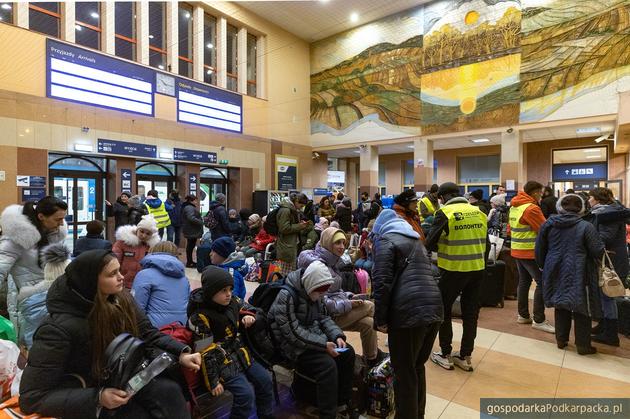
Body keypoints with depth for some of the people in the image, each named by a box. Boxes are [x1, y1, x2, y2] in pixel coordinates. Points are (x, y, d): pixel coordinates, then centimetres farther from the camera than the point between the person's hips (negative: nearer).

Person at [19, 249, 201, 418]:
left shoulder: (120, 299, -9)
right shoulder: (60, 328, -25)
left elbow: (148, 334, -1)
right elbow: (32, 397, -20)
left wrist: (181, 354, -16)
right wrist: (97, 398, -30)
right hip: (85, 397, -4)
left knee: (170, 391, -20)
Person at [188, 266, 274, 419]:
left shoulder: (232, 302, -2)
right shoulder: (200, 317, -20)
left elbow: (247, 309, 19)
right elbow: (206, 352, -19)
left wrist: (249, 316, -6)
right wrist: (213, 381, -16)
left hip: (239, 353, 7)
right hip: (221, 361, -7)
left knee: (265, 380, 7)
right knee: (246, 393, -19)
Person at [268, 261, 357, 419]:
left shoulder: (312, 292, 2)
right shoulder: (286, 297, -25)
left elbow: (323, 317, 9)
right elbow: (294, 332, -26)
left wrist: (337, 336, -8)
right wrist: (324, 344, -26)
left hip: (314, 338, 9)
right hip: (293, 346, -9)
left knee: (348, 352, 1)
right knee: (327, 365, -27)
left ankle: (344, 401, 17)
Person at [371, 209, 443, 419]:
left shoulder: (385, 240, 2)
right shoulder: (416, 240, 25)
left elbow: (382, 283, -11)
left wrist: (380, 319, -5)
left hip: (409, 312, -8)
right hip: (434, 309, 8)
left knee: (404, 372, 7)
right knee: (418, 367, 23)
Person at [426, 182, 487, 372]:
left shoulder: (445, 213, -12)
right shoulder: (479, 212, 4)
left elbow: (430, 243, -11)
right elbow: (484, 242, 10)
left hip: (453, 269, -5)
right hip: (477, 269, 5)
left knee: (444, 310, 12)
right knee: (470, 312, 16)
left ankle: (445, 355, 20)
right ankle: (466, 356, 26)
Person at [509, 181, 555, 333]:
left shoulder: (514, 206, 11)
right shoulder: (531, 208, -16)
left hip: (517, 250, 9)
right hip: (531, 252, -9)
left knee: (524, 281, 14)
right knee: (542, 283, -3)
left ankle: (523, 315, 21)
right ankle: (539, 320, 0)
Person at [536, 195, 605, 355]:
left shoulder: (548, 224, 0)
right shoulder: (586, 227, -12)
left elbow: (539, 248, 6)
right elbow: (598, 251, -10)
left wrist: (543, 266, 21)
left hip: (556, 273, 4)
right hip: (578, 275, -4)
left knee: (560, 306, 16)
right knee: (581, 309, 8)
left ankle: (561, 339, 25)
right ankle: (583, 345, 18)